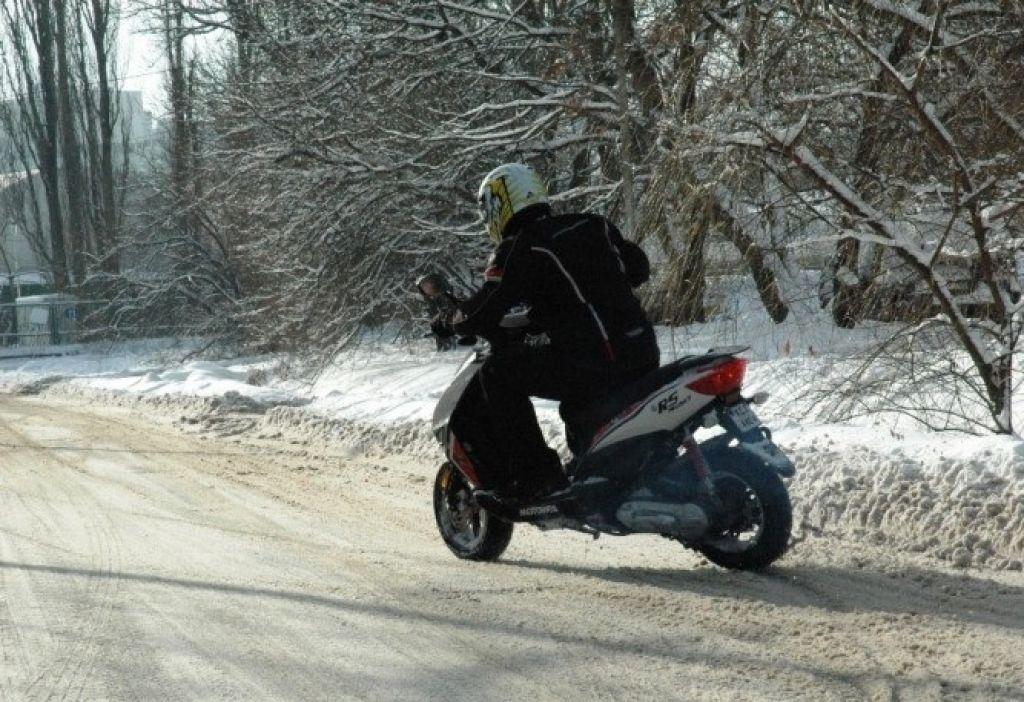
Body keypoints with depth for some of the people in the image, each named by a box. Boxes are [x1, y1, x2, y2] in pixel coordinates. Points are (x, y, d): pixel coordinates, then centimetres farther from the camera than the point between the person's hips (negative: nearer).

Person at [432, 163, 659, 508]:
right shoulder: (594, 226, 15)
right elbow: (638, 267, 26)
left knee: (497, 372, 2)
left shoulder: (516, 252, -4)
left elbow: (483, 315, -5)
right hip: (644, 359, 8)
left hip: (591, 363, -8)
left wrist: (449, 323, 16)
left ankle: (536, 475, -3)